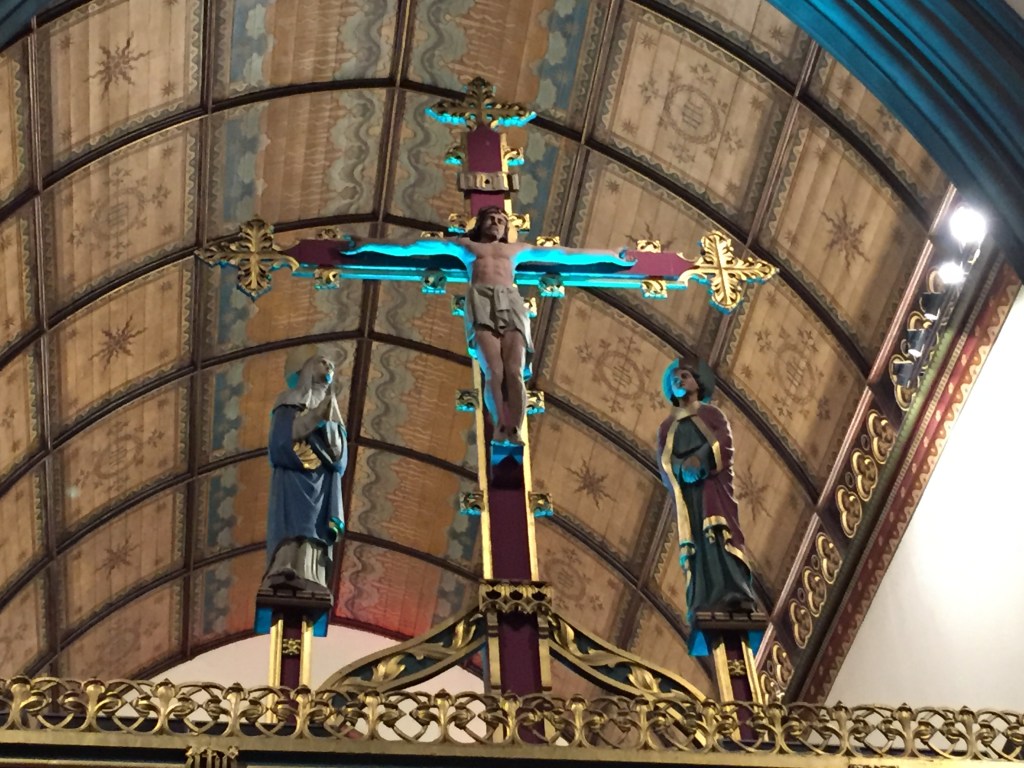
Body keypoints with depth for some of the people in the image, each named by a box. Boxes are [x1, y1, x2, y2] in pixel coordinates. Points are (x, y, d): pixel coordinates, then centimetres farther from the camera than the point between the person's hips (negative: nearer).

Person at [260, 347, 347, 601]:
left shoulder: (329, 410, 24)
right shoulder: (288, 406, 6)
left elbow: (340, 459, 11)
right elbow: (279, 447, -9)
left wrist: (326, 425, -5)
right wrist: (312, 419, -14)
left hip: (321, 494, 6)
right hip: (294, 491, -6)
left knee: (314, 551, -4)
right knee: (293, 549, -20)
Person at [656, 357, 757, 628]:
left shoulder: (712, 413, 18)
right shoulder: (666, 427, 24)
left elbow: (725, 441, 0)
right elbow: (663, 461, 8)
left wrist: (700, 458, -18)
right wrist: (683, 468, -15)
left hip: (713, 483, -2)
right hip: (686, 489, 2)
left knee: (719, 534, -19)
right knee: (695, 542, -10)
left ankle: (734, 597, -31)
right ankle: (705, 604, -20)